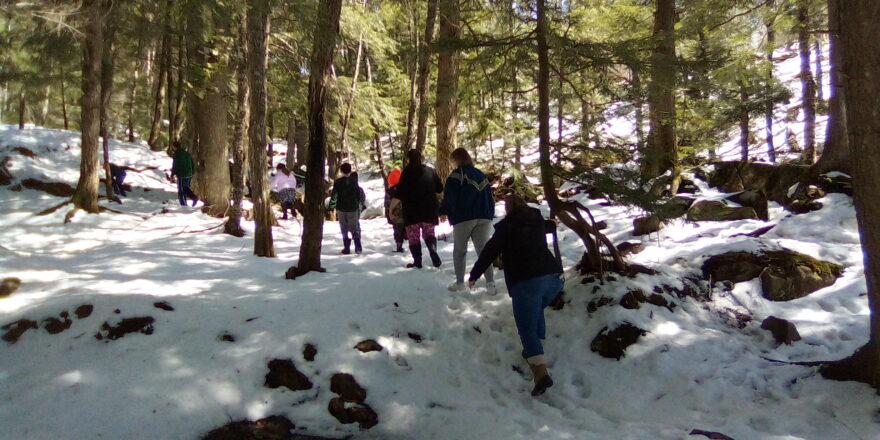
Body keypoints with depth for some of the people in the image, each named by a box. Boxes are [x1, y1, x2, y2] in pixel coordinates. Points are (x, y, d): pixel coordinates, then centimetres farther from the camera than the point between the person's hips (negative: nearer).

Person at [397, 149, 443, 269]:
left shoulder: (407, 172, -9)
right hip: (429, 209, 3)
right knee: (429, 233, 13)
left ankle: (417, 261, 4)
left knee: (413, 236, 8)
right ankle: (435, 256, -9)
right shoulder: (430, 171, 2)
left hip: (412, 210, -3)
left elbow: (401, 191, -11)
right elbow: (440, 188, 6)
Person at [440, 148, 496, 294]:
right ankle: (490, 284, -7)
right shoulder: (481, 175, 16)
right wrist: (490, 215, 21)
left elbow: (450, 197, -11)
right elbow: (489, 197, 17)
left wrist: (444, 212, 2)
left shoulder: (456, 174, -4)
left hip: (463, 218, -5)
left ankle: (460, 283, 12)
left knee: (460, 251, 9)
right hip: (483, 218, 5)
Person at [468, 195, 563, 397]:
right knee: (535, 310, 32)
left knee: (527, 329, -6)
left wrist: (474, 275, 11)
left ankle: (541, 373, -21)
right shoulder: (537, 220, 21)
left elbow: (490, 251, 0)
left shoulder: (507, 225, 4)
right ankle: (534, 351, 28)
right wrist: (552, 225, 70)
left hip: (526, 281, -6)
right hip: (554, 277, 6)